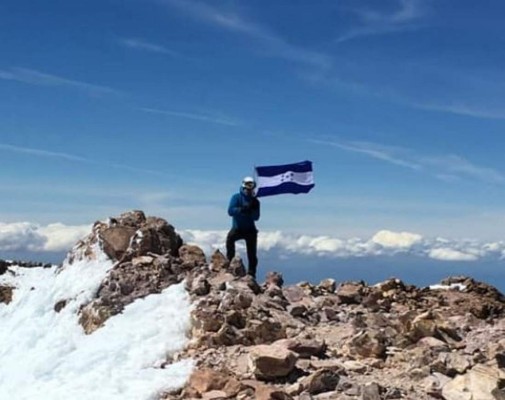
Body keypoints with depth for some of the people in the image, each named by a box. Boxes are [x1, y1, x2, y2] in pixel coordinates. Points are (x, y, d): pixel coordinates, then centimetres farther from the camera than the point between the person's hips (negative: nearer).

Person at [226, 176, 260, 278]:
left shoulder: (255, 201, 7)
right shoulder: (236, 197, 0)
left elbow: (256, 217, -3)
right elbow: (230, 211, -14)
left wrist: (251, 210, -22)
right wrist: (243, 209, -28)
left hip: (250, 229, 3)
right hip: (237, 228, -3)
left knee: (252, 254, 0)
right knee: (230, 238, -34)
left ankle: (251, 274, 9)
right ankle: (230, 262, -26)